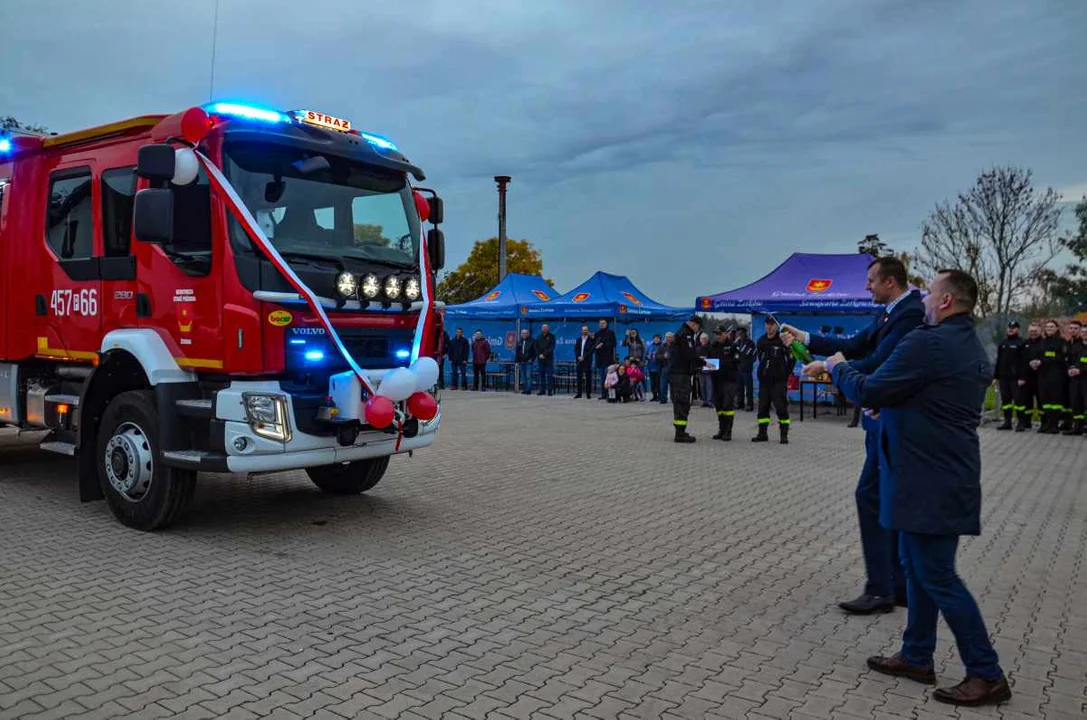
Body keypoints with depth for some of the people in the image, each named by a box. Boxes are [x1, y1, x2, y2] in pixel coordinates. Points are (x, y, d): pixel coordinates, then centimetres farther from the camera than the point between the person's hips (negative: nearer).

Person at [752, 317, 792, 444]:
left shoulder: (783, 340, -7)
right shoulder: (761, 341, 11)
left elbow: (792, 358, -6)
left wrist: (786, 373, -4)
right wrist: (762, 371, 13)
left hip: (779, 380, -6)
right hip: (764, 380, 6)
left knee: (781, 407, -6)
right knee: (762, 406, 8)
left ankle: (784, 435, 1)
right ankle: (762, 434, 15)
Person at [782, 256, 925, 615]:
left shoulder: (911, 313, -17)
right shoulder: (888, 313, 13)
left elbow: (879, 362, -23)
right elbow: (853, 346, 14)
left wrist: (830, 368, -13)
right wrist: (805, 338, 8)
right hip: (882, 417, 10)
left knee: (869, 496, -7)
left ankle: (880, 589, 1)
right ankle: (899, 583, 24)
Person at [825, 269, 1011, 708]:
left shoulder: (928, 343, -19)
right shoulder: (974, 349, 13)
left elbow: (868, 392, -17)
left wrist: (838, 367, 0)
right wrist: (888, 404, 19)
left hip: (930, 481, -10)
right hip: (946, 474, 10)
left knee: (937, 577, -1)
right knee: (917, 568, 17)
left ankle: (987, 676, 9)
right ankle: (916, 657, 27)